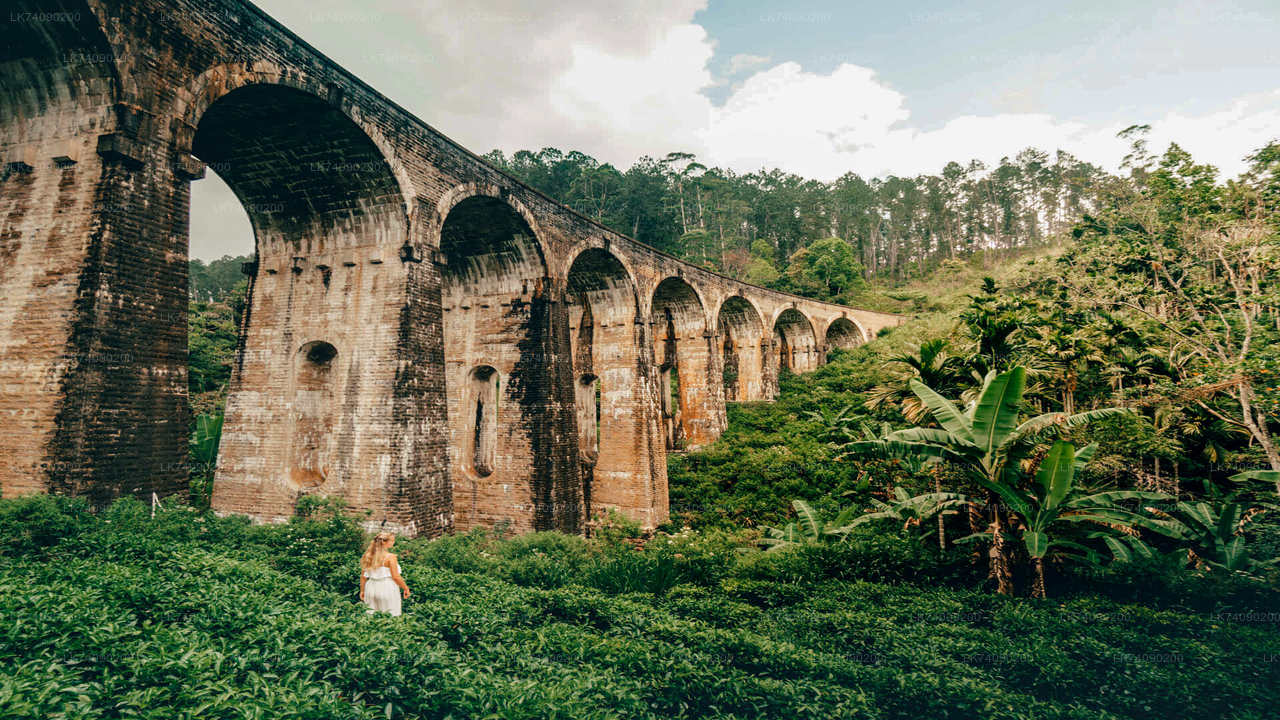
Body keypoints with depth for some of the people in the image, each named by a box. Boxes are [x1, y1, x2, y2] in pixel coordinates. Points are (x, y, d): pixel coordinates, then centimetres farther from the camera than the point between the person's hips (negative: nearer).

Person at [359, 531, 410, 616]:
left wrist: (362, 591, 20)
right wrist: (405, 588, -1)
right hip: (387, 589, -6)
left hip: (371, 589, 6)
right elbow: (396, 577, -13)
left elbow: (363, 576, 9)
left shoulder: (368, 556, 5)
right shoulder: (390, 557, -12)